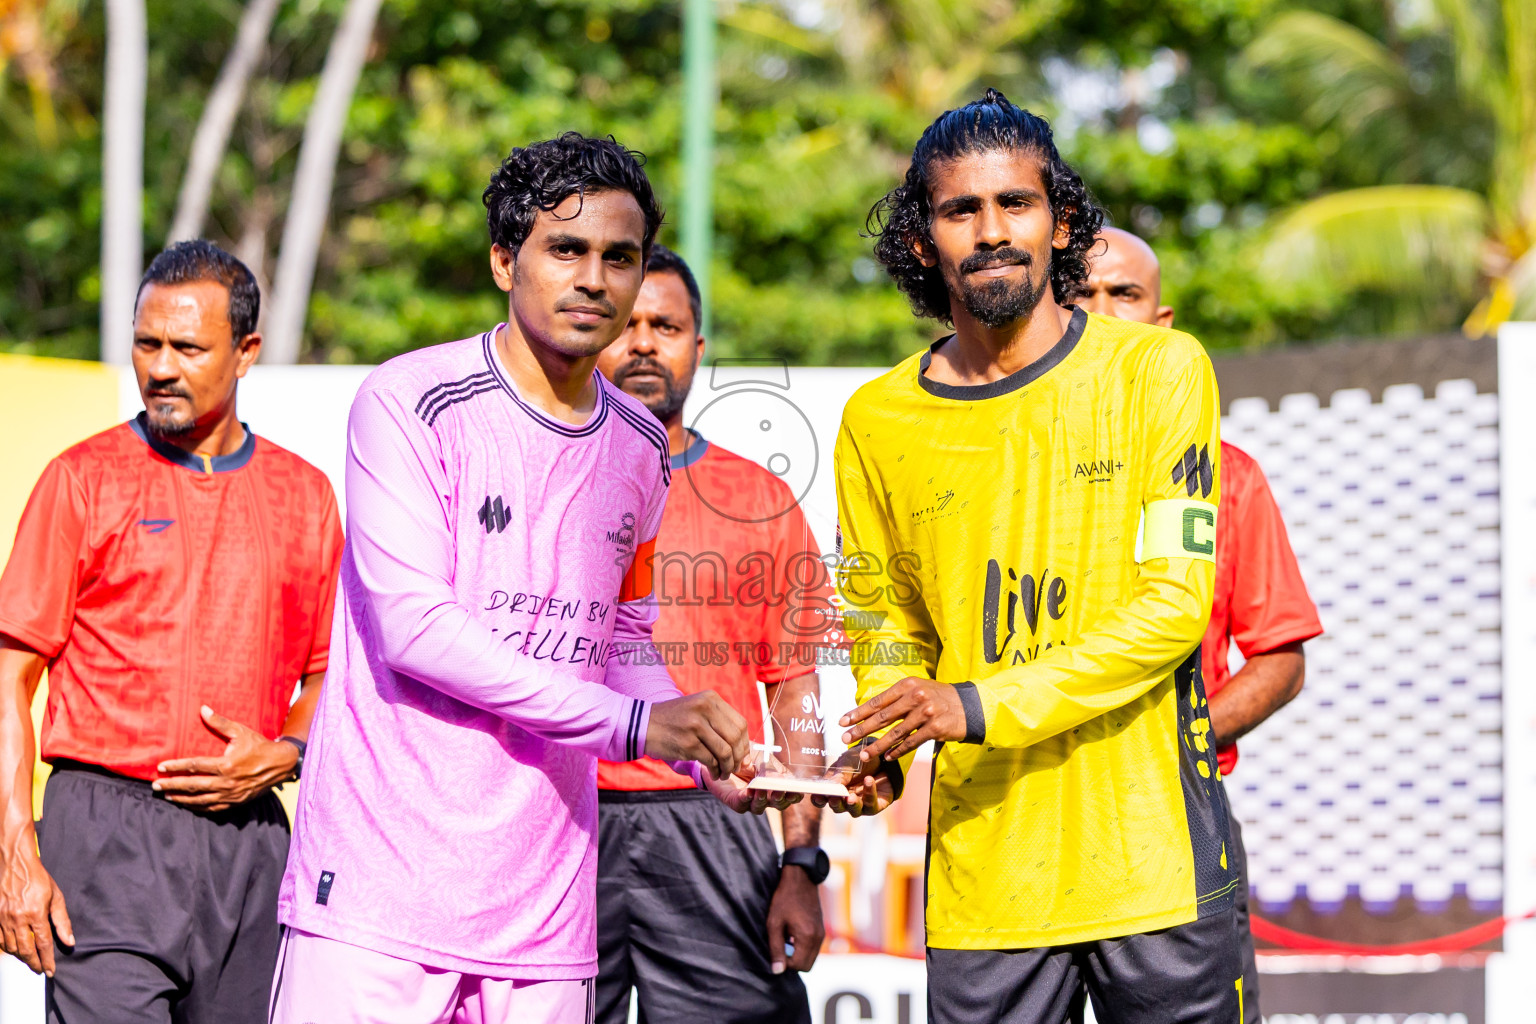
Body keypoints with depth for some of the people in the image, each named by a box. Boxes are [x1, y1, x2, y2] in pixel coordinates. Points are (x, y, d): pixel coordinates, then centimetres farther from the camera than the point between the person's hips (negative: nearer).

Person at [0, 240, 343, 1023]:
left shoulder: (303, 494, 11)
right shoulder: (85, 479, 2)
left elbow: (328, 674, 18)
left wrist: (283, 755, -4)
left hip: (248, 836, 3)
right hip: (108, 832, -3)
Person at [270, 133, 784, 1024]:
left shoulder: (640, 448, 14)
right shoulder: (412, 402, -6)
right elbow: (412, 625, -15)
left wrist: (706, 753, 8)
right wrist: (630, 723, -16)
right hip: (380, 878, -5)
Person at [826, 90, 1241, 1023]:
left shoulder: (1158, 369, -2)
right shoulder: (879, 420, 7)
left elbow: (1177, 601, -9)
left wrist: (982, 705, -17)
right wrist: (879, 751, -3)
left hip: (1156, 861, -2)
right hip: (984, 873, 2)